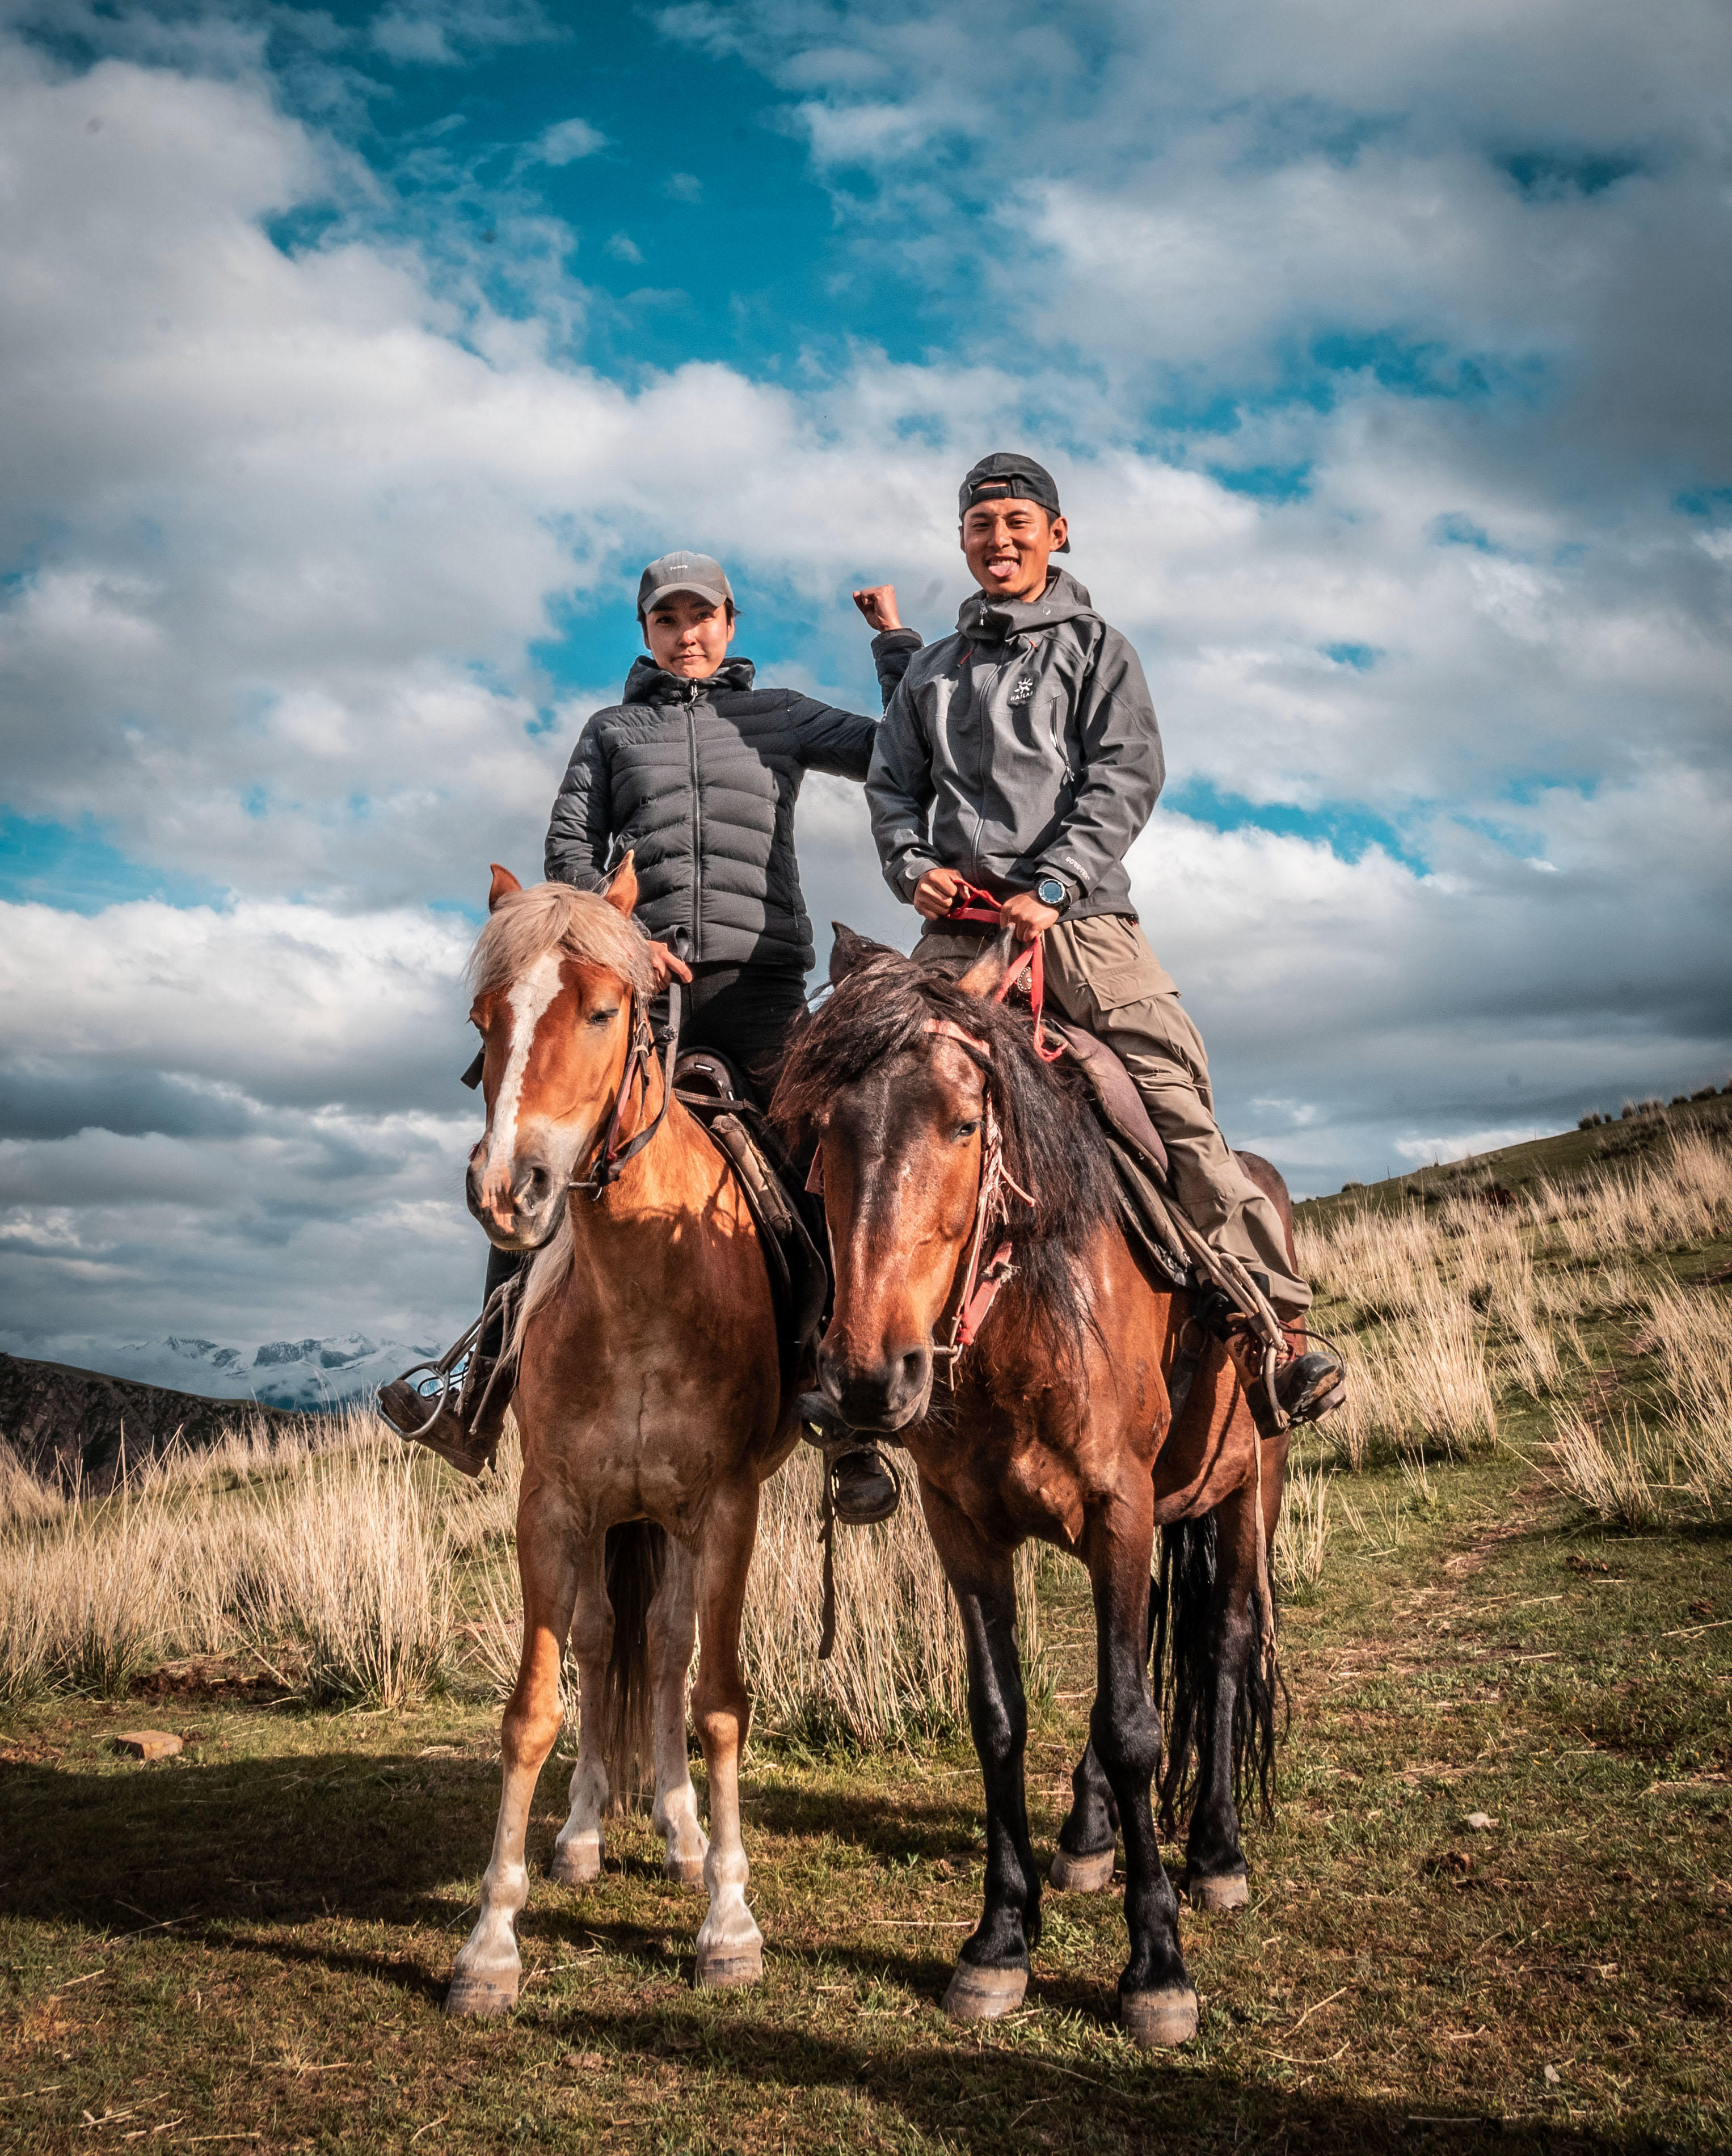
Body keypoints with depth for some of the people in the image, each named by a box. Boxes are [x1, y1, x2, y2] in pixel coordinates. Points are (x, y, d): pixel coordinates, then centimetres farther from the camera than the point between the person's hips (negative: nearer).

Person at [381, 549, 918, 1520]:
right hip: (642, 982, 2)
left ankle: (852, 1432, -5)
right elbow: (569, 847, 12)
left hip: (760, 980, -1)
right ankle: (483, 1404, -3)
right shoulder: (612, 729, 21)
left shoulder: (781, 717, 18)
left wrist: (896, 643, 13)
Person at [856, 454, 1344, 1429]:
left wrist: (1050, 887, -13)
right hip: (959, 928, 3)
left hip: (1082, 917, -2)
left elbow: (1125, 775, 1)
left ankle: (1267, 1322, -13)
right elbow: (892, 786, 21)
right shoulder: (930, 670, 25)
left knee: (1179, 1091, -14)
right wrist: (913, 865, -2)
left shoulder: (1096, 647, 14)